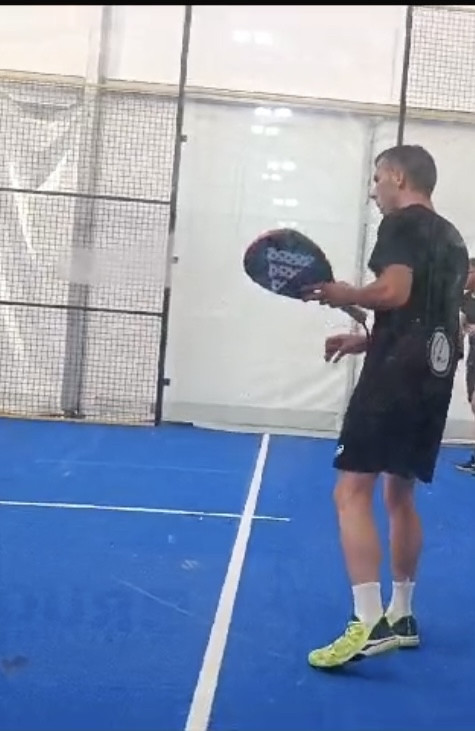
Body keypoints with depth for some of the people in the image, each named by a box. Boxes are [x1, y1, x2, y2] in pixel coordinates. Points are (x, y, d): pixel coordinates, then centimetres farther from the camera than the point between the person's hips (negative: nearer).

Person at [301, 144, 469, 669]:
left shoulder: (402, 223, -5)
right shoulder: (451, 237, 21)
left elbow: (394, 292, -20)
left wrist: (344, 295, -3)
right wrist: (368, 340, 19)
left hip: (398, 375, -9)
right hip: (434, 376, 9)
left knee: (352, 490, -10)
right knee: (399, 493, 17)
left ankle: (368, 623, -17)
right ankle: (400, 616, 25)